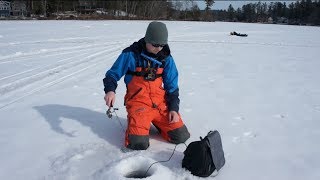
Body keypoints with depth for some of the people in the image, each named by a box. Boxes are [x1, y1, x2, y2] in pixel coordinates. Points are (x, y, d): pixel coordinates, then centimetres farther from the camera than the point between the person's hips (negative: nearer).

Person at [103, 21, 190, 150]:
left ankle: (156, 121, 19)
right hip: (138, 103, -3)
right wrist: (110, 90, -21)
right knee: (138, 143, -22)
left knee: (181, 136, -9)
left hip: (161, 103, 4)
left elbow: (172, 86, 8)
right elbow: (112, 74, -1)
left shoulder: (166, 58, 3)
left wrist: (173, 108, -3)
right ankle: (135, 121, 11)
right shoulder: (131, 54, -8)